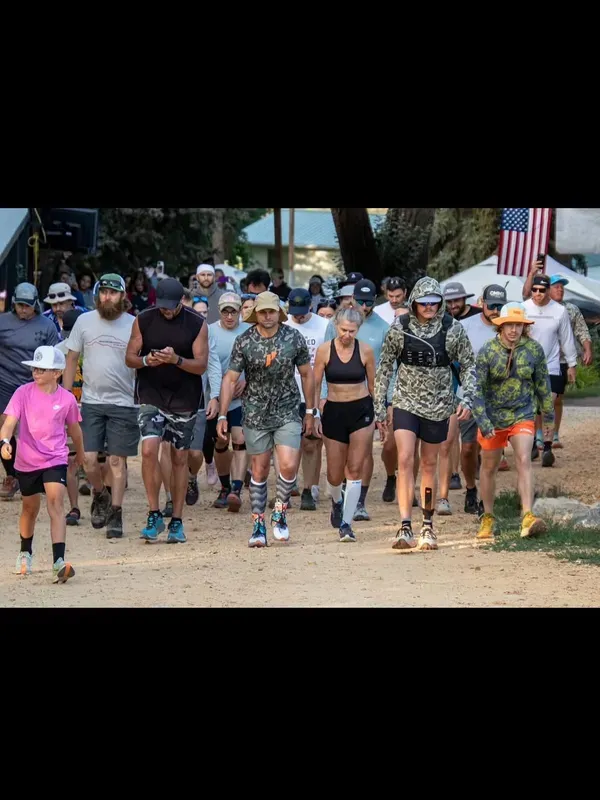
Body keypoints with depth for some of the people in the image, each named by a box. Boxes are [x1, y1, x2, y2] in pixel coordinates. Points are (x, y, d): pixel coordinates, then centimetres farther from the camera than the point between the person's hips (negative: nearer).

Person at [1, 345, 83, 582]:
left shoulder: (67, 399, -6)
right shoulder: (23, 393, -8)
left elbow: (74, 428, 11)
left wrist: (80, 453, 26)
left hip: (56, 459, -1)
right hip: (27, 461, 2)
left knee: (56, 503, -20)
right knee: (30, 507, 19)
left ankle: (59, 562, -29)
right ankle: (25, 553, 45)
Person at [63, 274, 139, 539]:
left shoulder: (134, 325, 0)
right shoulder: (84, 321, 4)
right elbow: (72, 360, 9)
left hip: (123, 404, -1)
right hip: (91, 401, 1)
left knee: (117, 461, 1)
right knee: (89, 459, -2)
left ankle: (115, 514, 10)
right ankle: (100, 495, 27)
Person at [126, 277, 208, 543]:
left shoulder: (197, 324, -2)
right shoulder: (143, 321, 0)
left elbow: (201, 365, -6)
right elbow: (129, 357, 4)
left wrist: (176, 360, -24)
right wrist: (146, 360, -18)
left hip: (185, 399, 0)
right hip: (151, 396, 0)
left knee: (179, 458, 6)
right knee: (149, 450, -17)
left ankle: (176, 521, 14)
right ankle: (154, 515, -6)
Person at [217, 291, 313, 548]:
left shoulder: (293, 338, -3)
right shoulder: (244, 341, -6)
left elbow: (307, 374, 8)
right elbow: (230, 379, -4)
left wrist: (310, 411, 9)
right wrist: (222, 415, -11)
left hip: (287, 413, 0)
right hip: (255, 415, 0)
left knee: (289, 466, -14)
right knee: (259, 471, 5)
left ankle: (280, 513, 10)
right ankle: (258, 526, 13)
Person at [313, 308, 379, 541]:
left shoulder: (365, 351, -3)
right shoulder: (324, 350, -4)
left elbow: (373, 385, 7)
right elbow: (315, 385, 3)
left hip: (361, 410, -1)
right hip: (334, 411, 1)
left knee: (354, 470, -7)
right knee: (334, 474, 7)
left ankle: (346, 523, -4)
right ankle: (336, 502, 42)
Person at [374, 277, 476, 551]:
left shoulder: (452, 329, -6)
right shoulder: (400, 328, -5)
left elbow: (468, 366, 4)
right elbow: (385, 366, 4)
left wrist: (466, 399, -9)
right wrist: (379, 405, 3)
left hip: (438, 405, 1)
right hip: (406, 402, -1)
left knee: (429, 465, 10)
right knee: (405, 460, -14)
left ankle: (428, 526, 21)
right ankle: (405, 527, -17)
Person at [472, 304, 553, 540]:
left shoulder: (534, 349, -6)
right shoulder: (487, 351, -12)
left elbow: (542, 383, 7)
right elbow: (477, 388, -11)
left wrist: (548, 411, 16)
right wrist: (482, 420, -19)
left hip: (522, 416, 0)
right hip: (493, 416, 0)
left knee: (524, 461, -19)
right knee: (489, 467, 13)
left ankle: (527, 517, -27)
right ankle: (487, 518, 30)